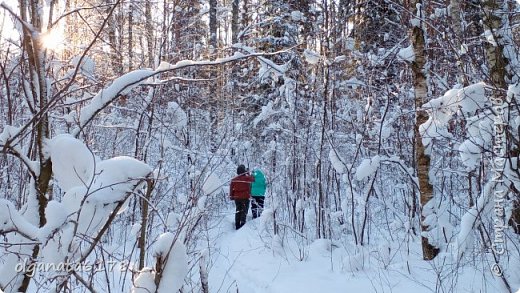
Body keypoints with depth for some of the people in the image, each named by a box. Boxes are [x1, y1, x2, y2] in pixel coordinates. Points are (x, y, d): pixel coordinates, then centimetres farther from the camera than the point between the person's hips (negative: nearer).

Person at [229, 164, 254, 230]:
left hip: (237, 197, 4)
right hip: (245, 197, -4)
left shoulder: (234, 179, -2)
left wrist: (231, 196, 13)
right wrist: (248, 173, 20)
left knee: (238, 211, 15)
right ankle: (242, 223, -8)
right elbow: (252, 179, 9)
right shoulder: (247, 178, -12)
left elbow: (231, 188, 3)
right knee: (244, 211, 2)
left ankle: (237, 225, 17)